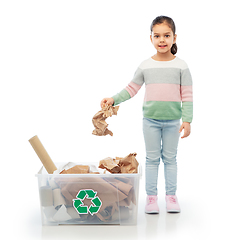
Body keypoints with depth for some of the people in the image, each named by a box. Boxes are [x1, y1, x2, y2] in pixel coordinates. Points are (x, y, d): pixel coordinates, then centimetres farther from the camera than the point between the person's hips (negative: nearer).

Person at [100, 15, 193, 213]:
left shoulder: (181, 66, -4)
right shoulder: (145, 66, 0)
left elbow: (187, 95, -4)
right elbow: (132, 89, 6)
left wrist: (187, 120, -9)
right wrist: (113, 99, -6)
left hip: (172, 120, -1)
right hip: (151, 119, 1)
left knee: (170, 158, 9)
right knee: (152, 158, 8)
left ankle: (171, 195, 19)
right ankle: (151, 196, 15)